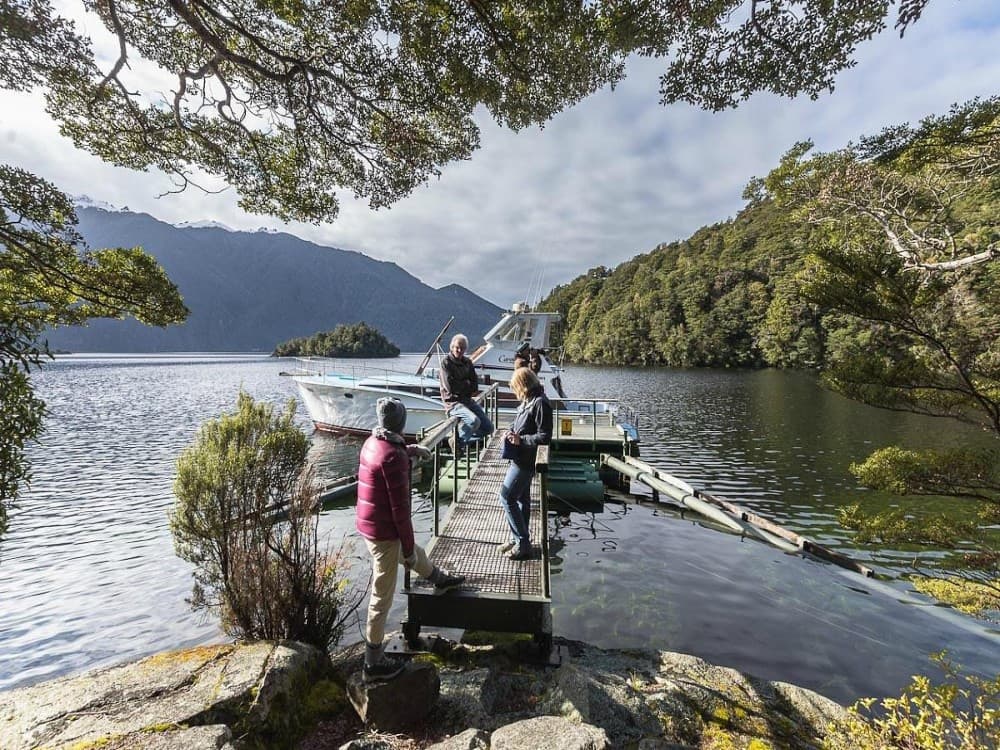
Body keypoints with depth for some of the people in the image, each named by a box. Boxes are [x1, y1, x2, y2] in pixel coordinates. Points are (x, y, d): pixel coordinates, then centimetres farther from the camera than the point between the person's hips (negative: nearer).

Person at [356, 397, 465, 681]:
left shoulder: (372, 443, -1)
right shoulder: (393, 456, -26)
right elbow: (400, 507, -23)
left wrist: (410, 450, 25)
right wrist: (408, 547, -15)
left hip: (366, 524, 9)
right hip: (384, 531, -9)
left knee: (412, 551, 32)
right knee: (382, 597, 6)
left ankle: (439, 579, 58)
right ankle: (374, 663, 21)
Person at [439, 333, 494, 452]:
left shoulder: (467, 362, 11)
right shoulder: (446, 363, -7)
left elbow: (475, 387, 5)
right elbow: (450, 387, -17)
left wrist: (461, 385, -12)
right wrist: (467, 384, -2)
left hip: (467, 400, 7)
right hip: (453, 402, -7)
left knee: (488, 428, 0)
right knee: (474, 421, -30)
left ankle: (461, 441, 15)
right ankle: (456, 441, -4)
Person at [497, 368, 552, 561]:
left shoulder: (540, 403, -20)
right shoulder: (527, 400, 9)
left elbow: (545, 437, -22)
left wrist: (521, 440, -20)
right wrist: (510, 432, 5)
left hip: (526, 460, -10)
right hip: (521, 458, 10)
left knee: (507, 497, -5)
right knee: (521, 498, 17)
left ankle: (523, 543, 4)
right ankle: (519, 539, 30)